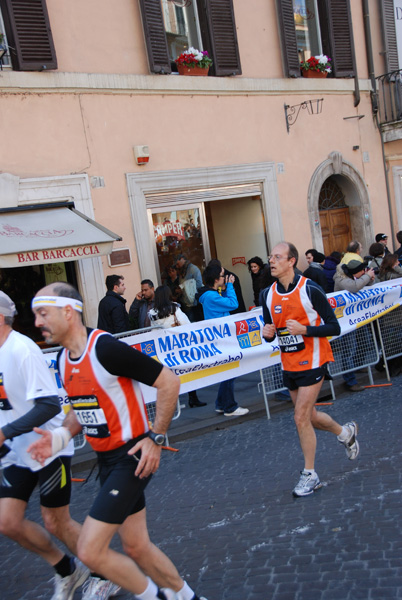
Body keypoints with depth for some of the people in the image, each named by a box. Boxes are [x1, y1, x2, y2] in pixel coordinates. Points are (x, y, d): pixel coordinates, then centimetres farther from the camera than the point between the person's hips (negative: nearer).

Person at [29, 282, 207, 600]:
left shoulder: (106, 348, -22)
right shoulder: (63, 359, 5)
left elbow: (169, 382, -18)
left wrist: (155, 438, -16)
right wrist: (60, 436, 0)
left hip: (131, 457, -8)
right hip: (107, 460, 8)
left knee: (90, 550, -8)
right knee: (136, 547, 17)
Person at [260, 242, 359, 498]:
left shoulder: (310, 289, -15)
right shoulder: (267, 294, 2)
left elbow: (334, 327, -13)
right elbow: (270, 330, 12)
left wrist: (304, 329, -26)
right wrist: (268, 333, -11)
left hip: (312, 362, -6)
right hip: (289, 365, 6)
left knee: (301, 418, -8)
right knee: (309, 417, 16)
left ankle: (310, 474, 10)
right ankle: (346, 432, 45)